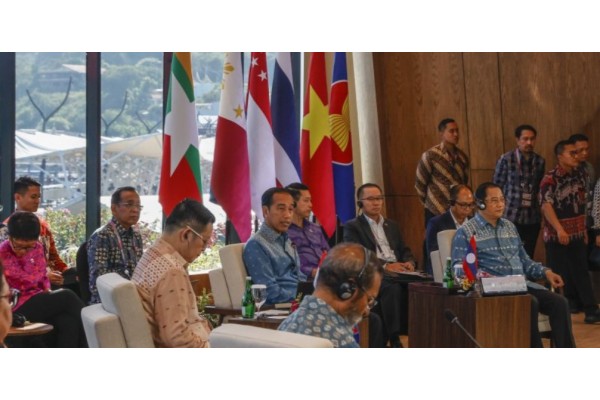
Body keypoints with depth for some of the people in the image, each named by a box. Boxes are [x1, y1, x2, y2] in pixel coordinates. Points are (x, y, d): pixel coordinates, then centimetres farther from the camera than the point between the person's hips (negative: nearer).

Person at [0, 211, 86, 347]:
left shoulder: (37, 247, 6)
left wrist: (47, 290, -1)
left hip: (38, 301, 6)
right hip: (16, 307, -6)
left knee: (68, 322, -25)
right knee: (67, 297, -21)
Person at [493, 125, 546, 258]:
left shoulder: (540, 161, 7)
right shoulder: (506, 159, -5)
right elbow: (497, 188, -1)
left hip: (533, 217, 4)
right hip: (511, 217, -4)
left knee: (528, 256, 8)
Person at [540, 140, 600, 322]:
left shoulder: (579, 175, 7)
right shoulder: (550, 179, -13)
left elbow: (582, 204, 15)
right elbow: (546, 205, -21)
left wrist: (584, 228, 16)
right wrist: (559, 229, -28)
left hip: (577, 234, 5)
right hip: (557, 235, -5)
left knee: (580, 272, 4)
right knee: (557, 274, 4)